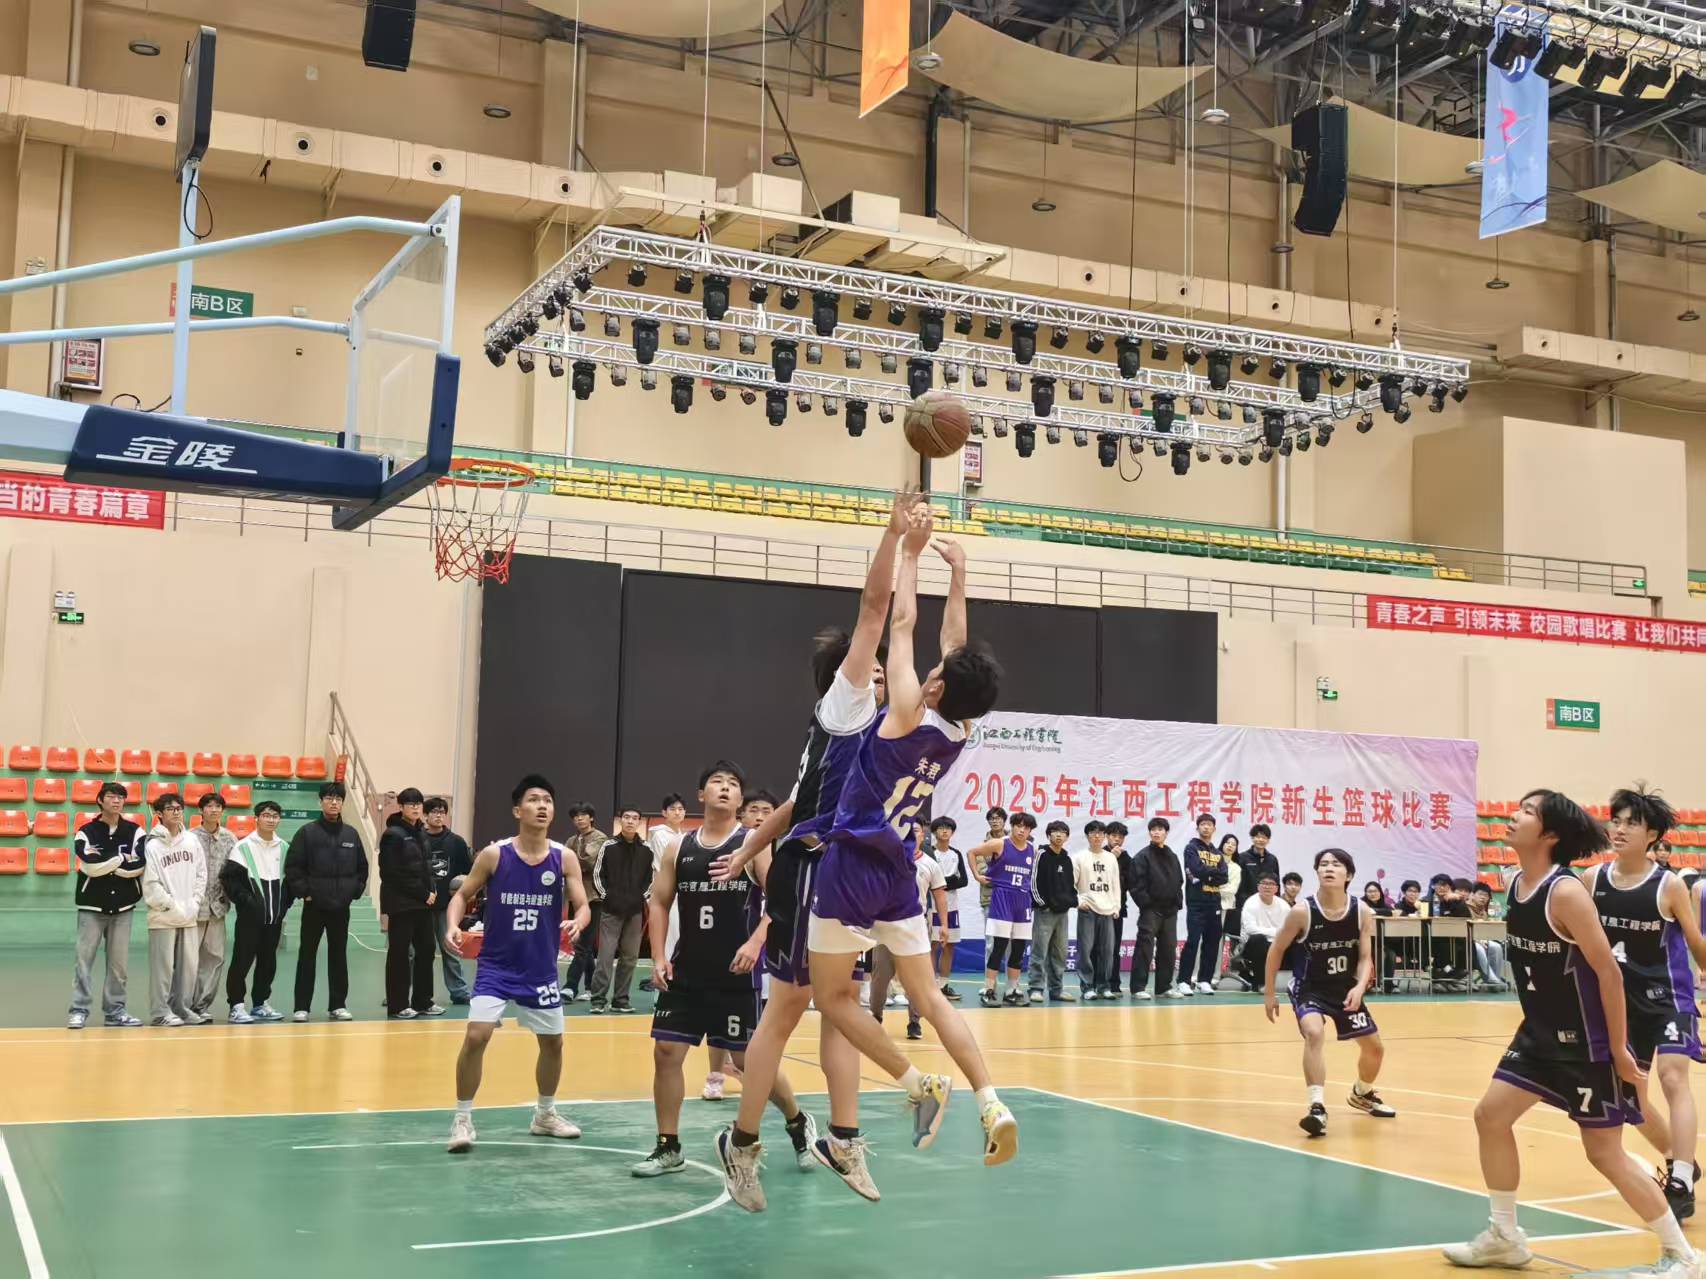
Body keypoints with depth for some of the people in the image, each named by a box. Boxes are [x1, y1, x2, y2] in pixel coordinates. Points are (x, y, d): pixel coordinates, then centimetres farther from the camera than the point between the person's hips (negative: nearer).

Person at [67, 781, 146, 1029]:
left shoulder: (135, 832, 4)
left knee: (119, 961, 5)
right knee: (84, 959, -4)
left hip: (123, 906, 2)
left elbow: (139, 866, -9)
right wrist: (122, 858, -9)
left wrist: (104, 863, -11)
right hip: (92, 906, -2)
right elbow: (91, 866, -15)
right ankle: (79, 1011, 1)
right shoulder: (86, 832, 0)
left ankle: (115, 1010, 12)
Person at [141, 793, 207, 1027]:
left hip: (189, 917, 5)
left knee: (188, 966, 7)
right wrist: (173, 907, -12)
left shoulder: (191, 841, 7)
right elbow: (151, 885, -10)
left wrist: (194, 904, 0)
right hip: (163, 918, -5)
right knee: (163, 966, -3)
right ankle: (160, 1012, 3)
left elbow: (201, 874, 11)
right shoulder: (153, 846, -8)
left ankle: (182, 1008, 17)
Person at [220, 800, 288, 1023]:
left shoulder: (284, 848, 9)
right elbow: (228, 878, -9)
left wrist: (283, 904, 4)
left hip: (274, 917, 5)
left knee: (268, 961, 10)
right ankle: (236, 1006, 1)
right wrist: (246, 900, -13)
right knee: (242, 960, -4)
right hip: (250, 916, -5)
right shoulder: (243, 847, -6)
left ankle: (260, 1004, 20)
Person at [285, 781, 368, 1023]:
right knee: (307, 955, 2)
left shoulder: (351, 834, 7)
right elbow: (292, 867, -5)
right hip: (314, 906, -3)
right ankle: (302, 1006, 7)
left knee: (339, 955, 9)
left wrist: (355, 891, 5)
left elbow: (362, 867, 14)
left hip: (341, 907, 3)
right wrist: (303, 892, -9)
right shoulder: (307, 833, -4)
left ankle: (338, 1005, 16)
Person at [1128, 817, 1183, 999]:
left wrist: (1178, 902, 7)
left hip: (1170, 910, 6)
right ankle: (1138, 987, -7)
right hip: (1150, 910, -6)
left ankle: (1164, 986, 19)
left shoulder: (1172, 857, 15)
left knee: (1169, 948, 9)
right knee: (1145, 948, -10)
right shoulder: (1143, 857, -4)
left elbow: (1180, 882, 19)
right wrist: (1146, 903, -14)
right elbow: (1136, 884, -10)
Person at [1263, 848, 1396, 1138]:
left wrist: (1360, 987, -24)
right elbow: (1276, 950, -7)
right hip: (1309, 988, -4)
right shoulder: (1302, 912, -20)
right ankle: (1317, 1107, -33)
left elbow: (1365, 957, -4)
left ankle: (1362, 1094, 45)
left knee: (1375, 1048, 13)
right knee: (1314, 1033, -33)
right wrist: (1268, 993, -3)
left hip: (1346, 989, 4)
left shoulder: (1362, 912, -12)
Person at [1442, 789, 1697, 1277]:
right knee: (1490, 1116, 7)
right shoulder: (1515, 885, 2)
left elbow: (1608, 971, -21)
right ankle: (1505, 1237, 20)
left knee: (1605, 1154, -1)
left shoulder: (1566, 892, -23)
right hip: (1541, 1033, 8)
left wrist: (1618, 1049, -19)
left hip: (1587, 1042, -8)